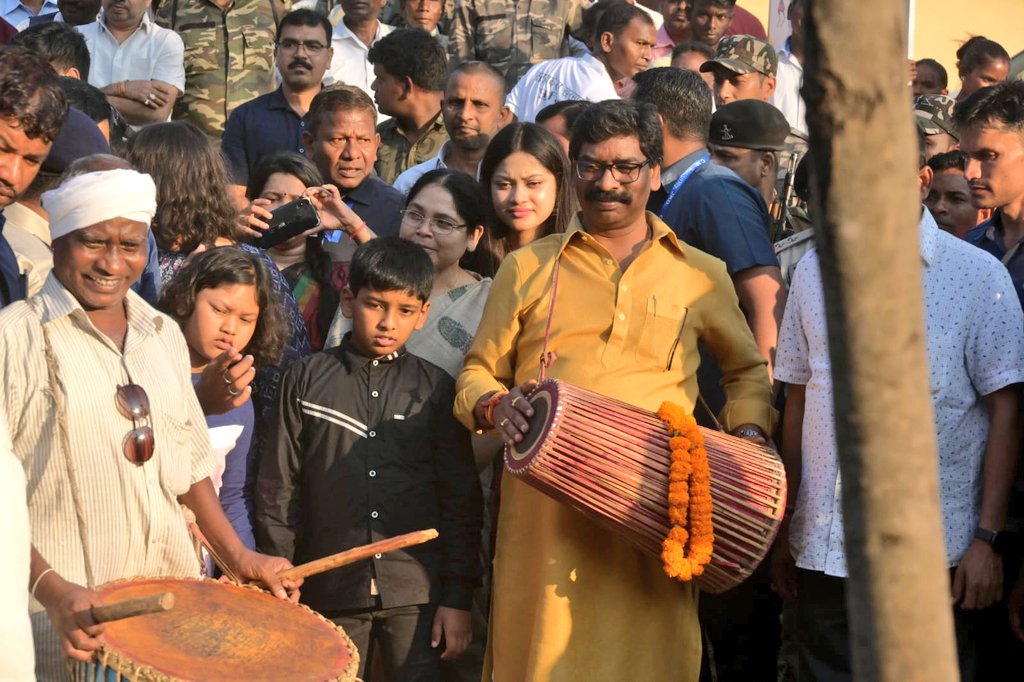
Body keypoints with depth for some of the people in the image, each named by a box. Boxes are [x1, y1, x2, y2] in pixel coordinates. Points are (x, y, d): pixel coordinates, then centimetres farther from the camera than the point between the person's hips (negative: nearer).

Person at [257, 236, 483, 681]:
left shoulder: (435, 390, 6)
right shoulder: (307, 381, 6)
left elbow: (461, 498, 6)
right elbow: (279, 488, 7)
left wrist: (458, 597, 1)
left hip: (417, 593, 0)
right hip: (332, 591, 0)